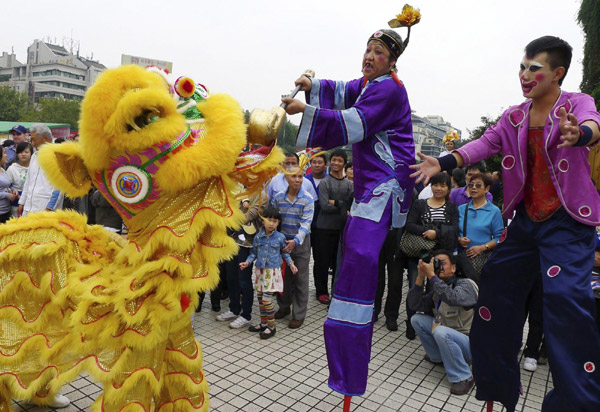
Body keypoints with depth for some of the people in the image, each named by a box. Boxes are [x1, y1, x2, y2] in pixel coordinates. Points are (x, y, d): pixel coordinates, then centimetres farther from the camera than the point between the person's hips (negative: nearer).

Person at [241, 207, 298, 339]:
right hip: (260, 271, 4)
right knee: (260, 298, 11)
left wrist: (291, 264, 0)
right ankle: (263, 323, 28)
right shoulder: (258, 237, 1)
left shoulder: (280, 237, -4)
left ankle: (271, 326, 5)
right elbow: (254, 253, 9)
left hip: (272, 271, -4)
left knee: (266, 298, -9)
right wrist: (247, 262, -7)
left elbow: (284, 252, 10)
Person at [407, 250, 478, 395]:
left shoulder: (465, 284, -16)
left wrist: (431, 275, -33)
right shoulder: (436, 291, 4)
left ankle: (463, 377, -16)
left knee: (440, 331, -33)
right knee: (417, 319, -3)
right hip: (449, 339, 7)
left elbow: (452, 298, -39)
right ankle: (439, 357, 13)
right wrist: (421, 277, -14)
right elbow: (414, 305, -6)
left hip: (472, 344, -7)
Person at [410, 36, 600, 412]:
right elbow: (485, 144, -7)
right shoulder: (514, 117, 7)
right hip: (527, 219, 5)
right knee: (498, 284, 6)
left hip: (567, 221, -5)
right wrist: (441, 163, -24)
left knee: (565, 293, -20)